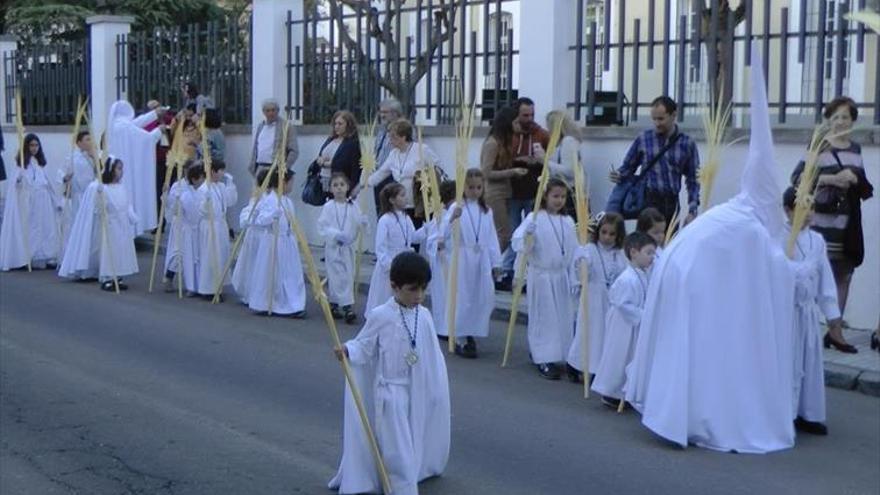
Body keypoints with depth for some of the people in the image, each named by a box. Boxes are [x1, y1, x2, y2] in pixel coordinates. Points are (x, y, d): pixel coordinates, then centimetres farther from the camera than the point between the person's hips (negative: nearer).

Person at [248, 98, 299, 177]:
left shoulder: (286, 126, -2)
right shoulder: (260, 127, 17)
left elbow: (294, 151, -5)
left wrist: (285, 168, -14)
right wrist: (252, 167, 12)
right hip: (260, 169, 6)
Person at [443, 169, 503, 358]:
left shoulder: (486, 210, 11)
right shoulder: (457, 207, -5)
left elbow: (492, 237, 13)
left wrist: (496, 262, 11)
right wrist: (452, 218, -36)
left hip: (482, 259, 5)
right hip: (463, 258, -5)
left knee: (484, 297, 6)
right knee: (463, 298, -1)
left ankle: (470, 333, 24)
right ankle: (461, 340, 10)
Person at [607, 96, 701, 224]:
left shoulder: (687, 144, 5)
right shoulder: (643, 139, 4)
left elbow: (693, 180, 8)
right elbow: (628, 166, 13)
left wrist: (692, 211, 0)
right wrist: (619, 175, -10)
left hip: (671, 204, 2)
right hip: (647, 202, -2)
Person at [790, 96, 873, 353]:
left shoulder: (856, 149, 14)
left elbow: (865, 188, 19)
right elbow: (797, 177, -11)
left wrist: (855, 179, -3)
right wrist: (830, 179, -18)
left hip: (848, 222, 6)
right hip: (821, 221, -6)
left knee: (844, 275, 8)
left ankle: (835, 330, 17)